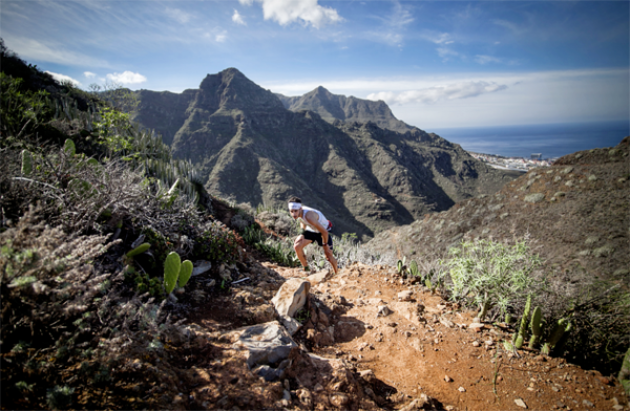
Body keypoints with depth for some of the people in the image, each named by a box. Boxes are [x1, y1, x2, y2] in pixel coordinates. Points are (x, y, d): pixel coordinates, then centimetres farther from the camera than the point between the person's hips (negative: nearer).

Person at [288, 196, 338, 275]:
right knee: (297, 246, -17)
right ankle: (306, 269, 2)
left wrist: (325, 245, -18)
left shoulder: (309, 216, -42)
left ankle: (336, 274, 31)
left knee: (329, 256, 1)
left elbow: (324, 232, -34)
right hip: (311, 230, 5)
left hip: (323, 231, -5)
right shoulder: (298, 213, -20)